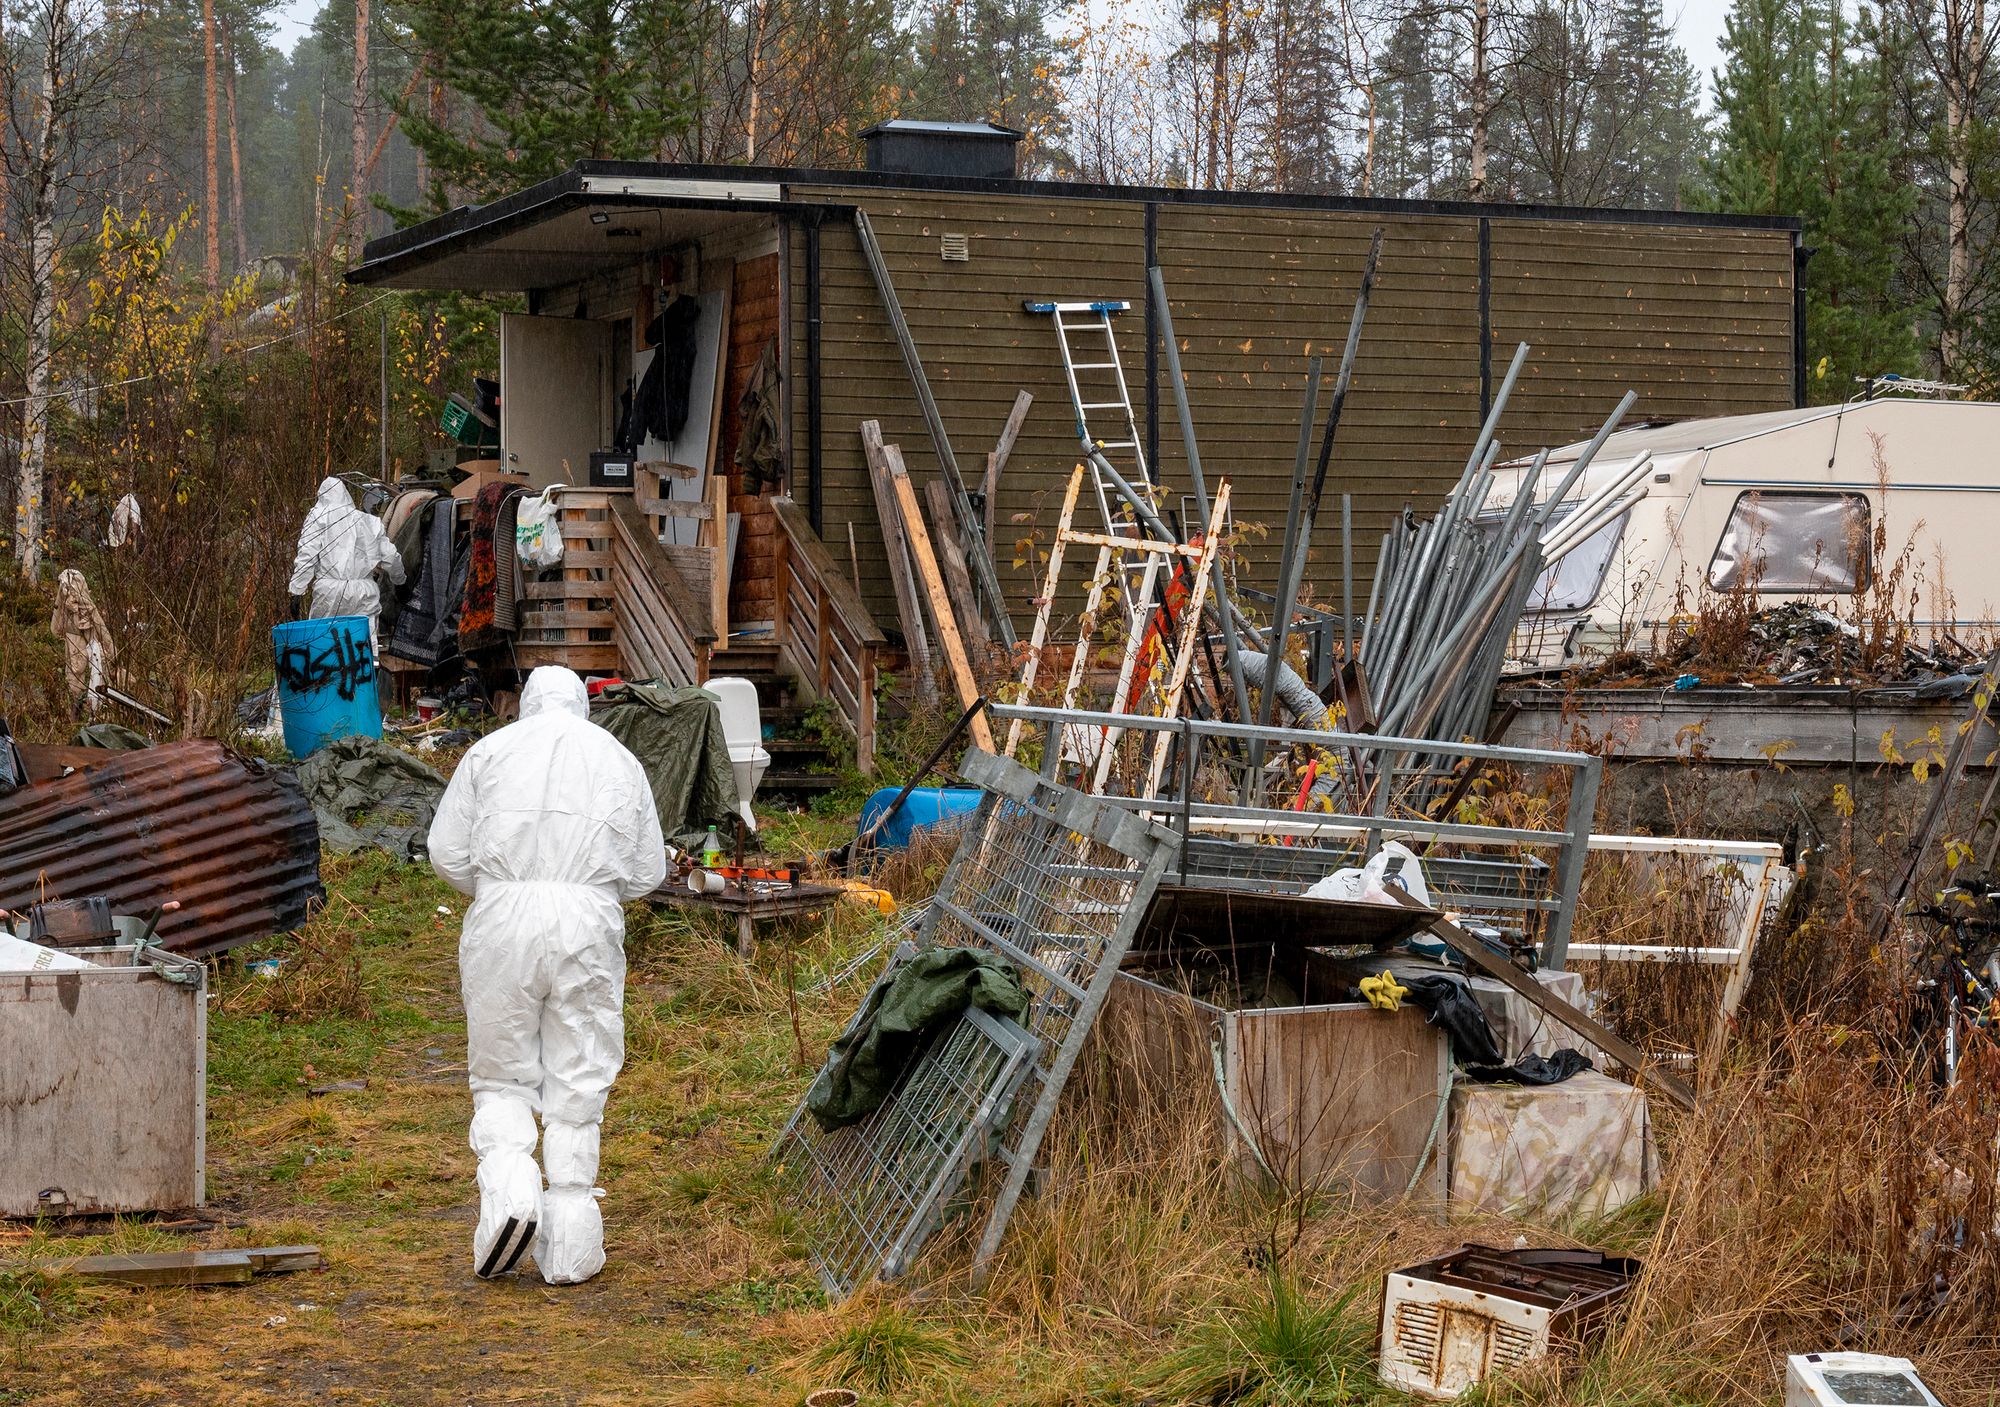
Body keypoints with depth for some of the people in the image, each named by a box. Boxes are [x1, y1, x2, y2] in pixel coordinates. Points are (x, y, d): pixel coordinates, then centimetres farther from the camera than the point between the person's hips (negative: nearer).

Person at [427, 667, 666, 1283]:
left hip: (503, 920, -1)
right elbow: (648, 871, 13)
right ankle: (569, 1247, 4)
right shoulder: (619, 759, 14)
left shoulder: (492, 749, 8)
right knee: (577, 1084, 5)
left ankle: (509, 1189, -13)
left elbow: (446, 851, 5)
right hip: (589, 922, 1)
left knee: (502, 1075, 11)